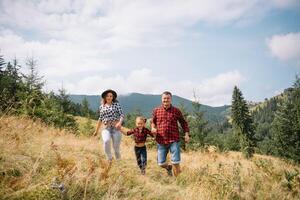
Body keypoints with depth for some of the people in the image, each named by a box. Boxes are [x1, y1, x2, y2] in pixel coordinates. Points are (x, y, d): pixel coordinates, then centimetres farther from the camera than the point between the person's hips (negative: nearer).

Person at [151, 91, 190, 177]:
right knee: (161, 163, 6)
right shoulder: (156, 110, 5)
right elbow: (153, 122, 19)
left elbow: (183, 122, 12)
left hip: (174, 141, -2)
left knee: (176, 162, -2)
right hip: (161, 141, 2)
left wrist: (186, 133, 0)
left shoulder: (176, 111, 2)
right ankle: (168, 167, 41)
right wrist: (153, 128, -3)